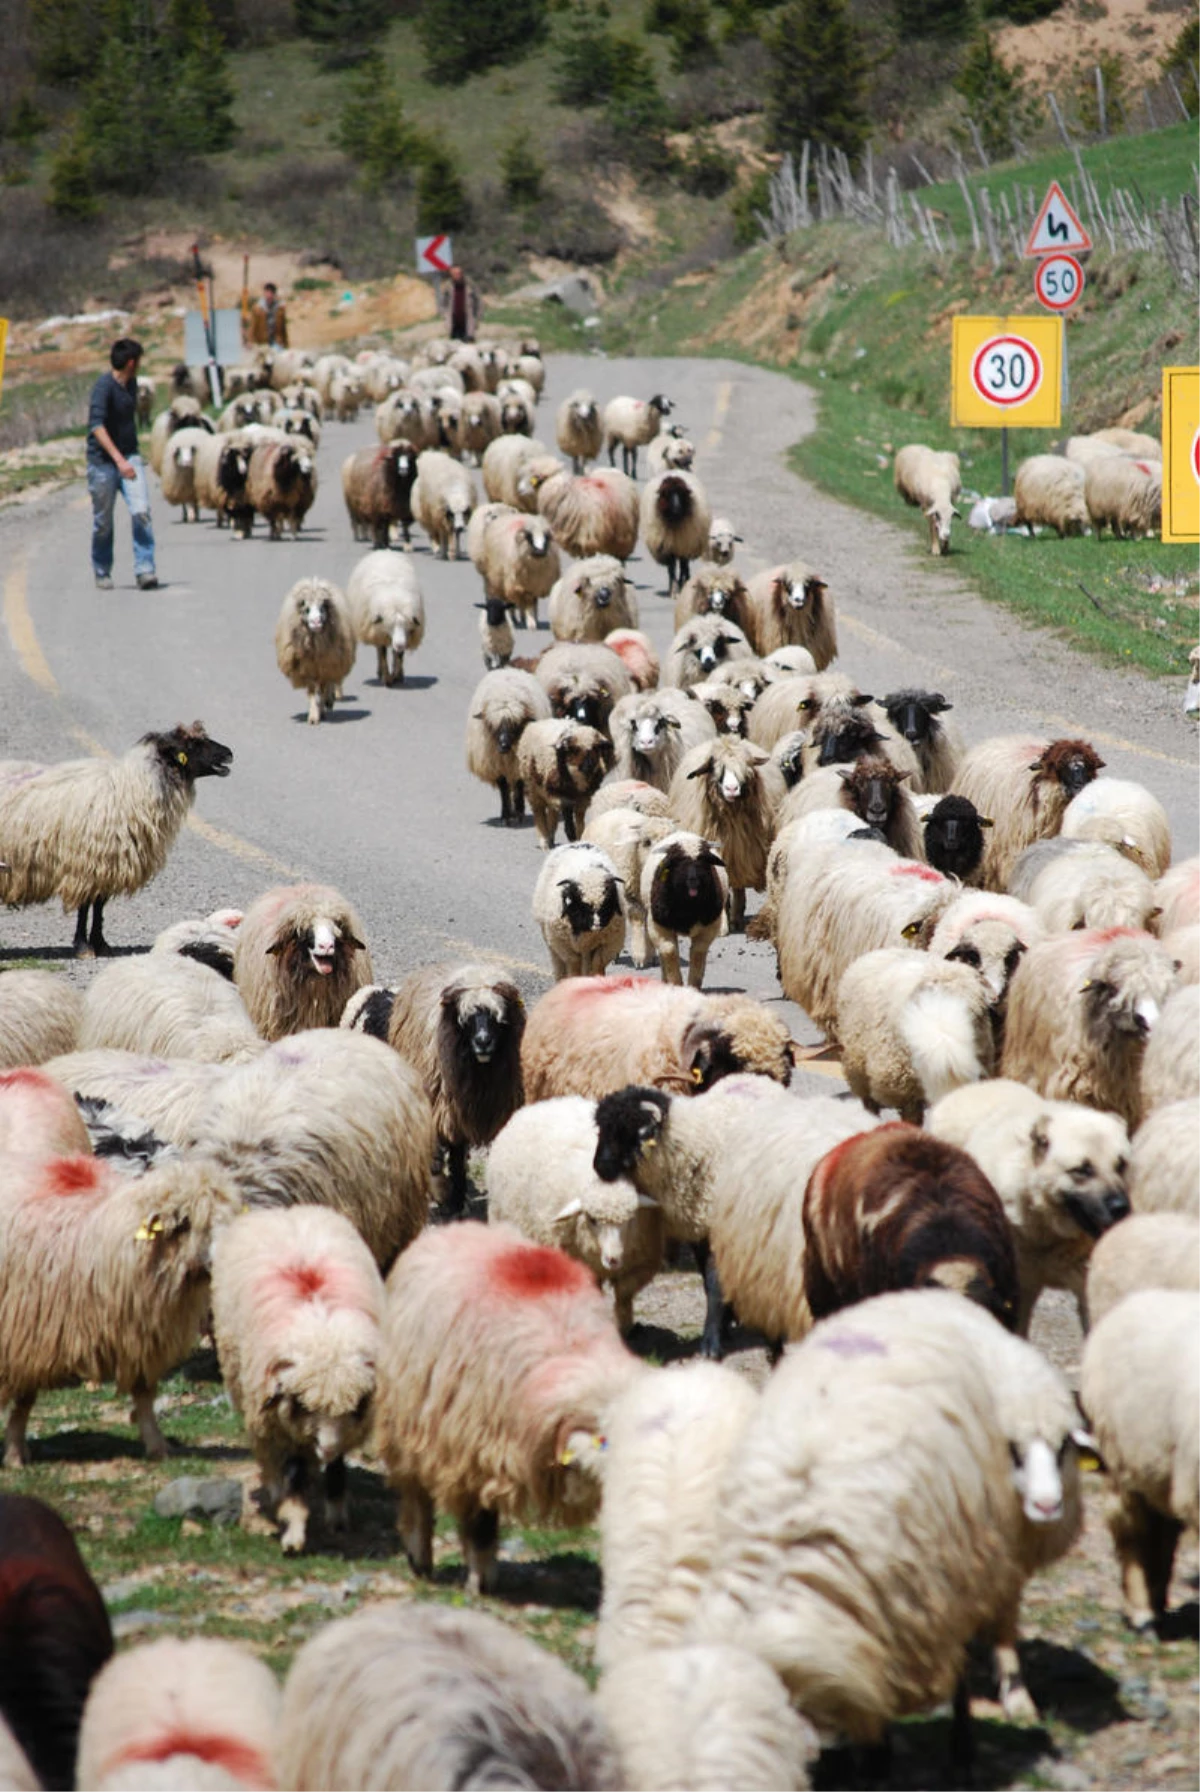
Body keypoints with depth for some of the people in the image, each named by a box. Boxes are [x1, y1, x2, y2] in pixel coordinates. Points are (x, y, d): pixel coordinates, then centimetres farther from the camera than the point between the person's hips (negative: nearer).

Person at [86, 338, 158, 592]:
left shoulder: (131, 384, 9)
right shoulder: (104, 386, -16)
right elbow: (96, 425, -28)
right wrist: (118, 459, -36)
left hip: (129, 457, 5)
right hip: (103, 461, -5)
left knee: (141, 512, -14)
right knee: (103, 521, 6)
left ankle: (145, 570, -15)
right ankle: (102, 573, 24)